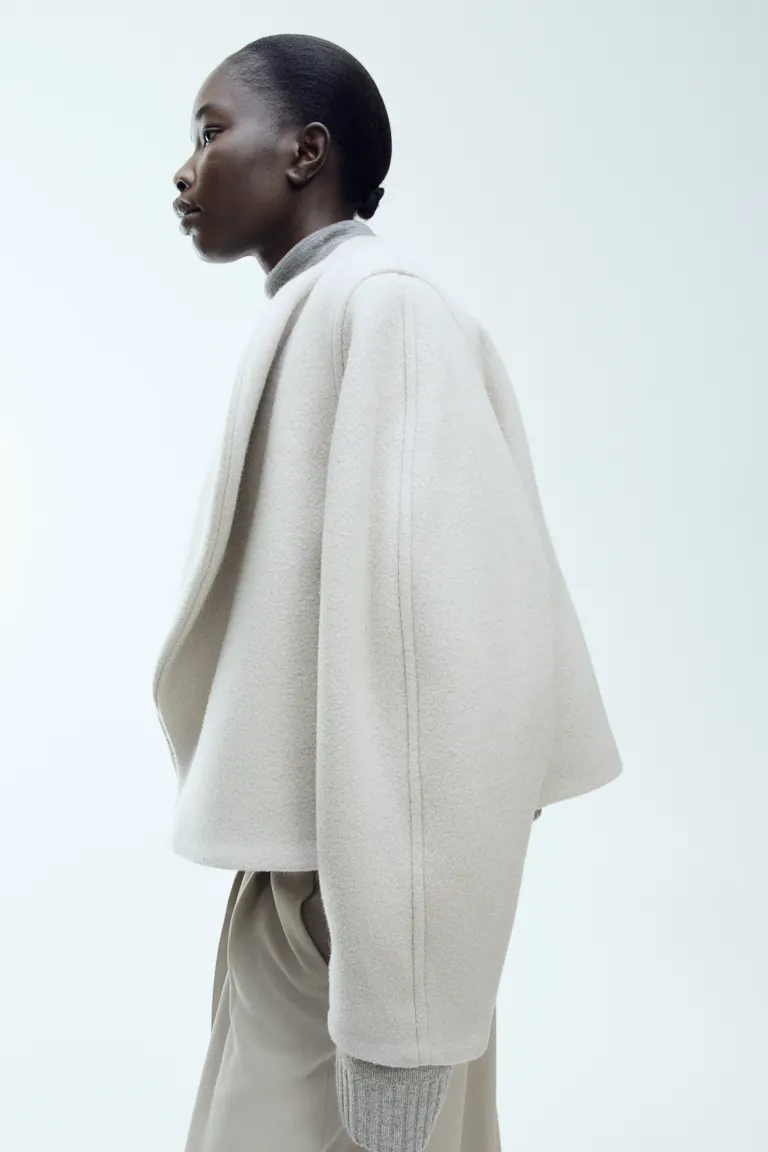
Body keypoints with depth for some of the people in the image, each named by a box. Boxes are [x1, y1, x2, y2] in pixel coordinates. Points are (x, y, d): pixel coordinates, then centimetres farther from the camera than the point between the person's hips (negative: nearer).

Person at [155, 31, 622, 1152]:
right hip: (311, 886, 8)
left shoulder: (379, 306, -14)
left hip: (351, 908, -8)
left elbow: (446, 638, -24)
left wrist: (395, 1005, -22)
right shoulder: (314, 319, 12)